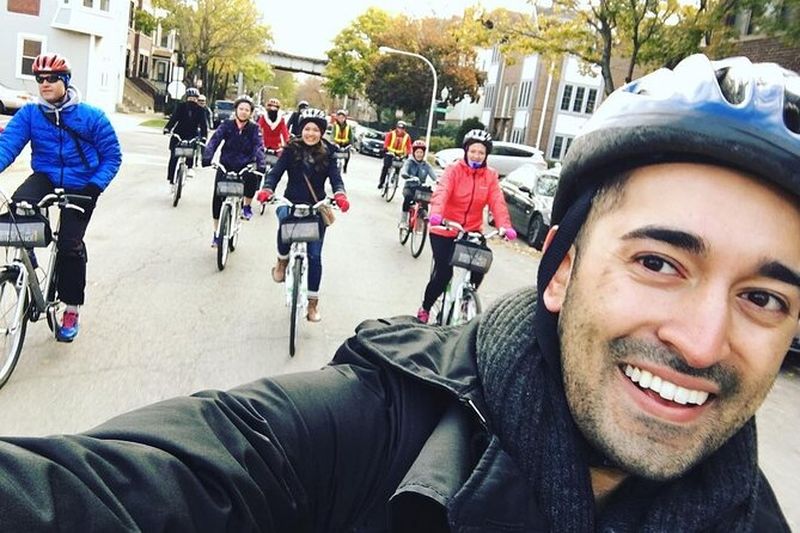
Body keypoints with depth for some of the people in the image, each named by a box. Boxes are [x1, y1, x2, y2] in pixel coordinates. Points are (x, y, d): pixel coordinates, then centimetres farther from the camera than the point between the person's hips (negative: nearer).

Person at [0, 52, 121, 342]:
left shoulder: (91, 117, -9)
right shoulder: (29, 114, -5)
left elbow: (112, 156, -6)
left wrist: (95, 186, -19)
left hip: (80, 186, -2)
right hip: (46, 177, 2)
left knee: (70, 244, -5)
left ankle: (72, 309, 14)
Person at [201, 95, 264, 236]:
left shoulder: (254, 129, -2)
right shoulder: (227, 125, -2)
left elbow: (259, 146, -16)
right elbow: (214, 140, -14)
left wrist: (261, 164, -35)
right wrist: (207, 157, -32)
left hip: (245, 166, -1)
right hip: (226, 165, 1)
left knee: (252, 178, -35)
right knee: (218, 197, -8)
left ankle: (247, 205, -4)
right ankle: (216, 233, 10)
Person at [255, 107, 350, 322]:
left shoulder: (327, 153, 0)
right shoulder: (291, 150, -1)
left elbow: (335, 178, -10)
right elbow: (276, 172, -10)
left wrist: (340, 195, -33)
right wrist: (267, 189, -32)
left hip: (316, 208, 1)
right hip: (291, 203, -1)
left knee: (314, 255, 0)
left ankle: (313, 302, 13)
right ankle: (283, 260, -8)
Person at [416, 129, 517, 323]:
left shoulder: (491, 176, 0)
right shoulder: (453, 170, -10)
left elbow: (498, 202, -14)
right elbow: (441, 192, -26)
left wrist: (504, 226, -31)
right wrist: (436, 214, -47)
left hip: (472, 231, 3)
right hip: (444, 231, -3)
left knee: (479, 269, -10)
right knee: (443, 273, -7)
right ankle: (425, 309, 18)